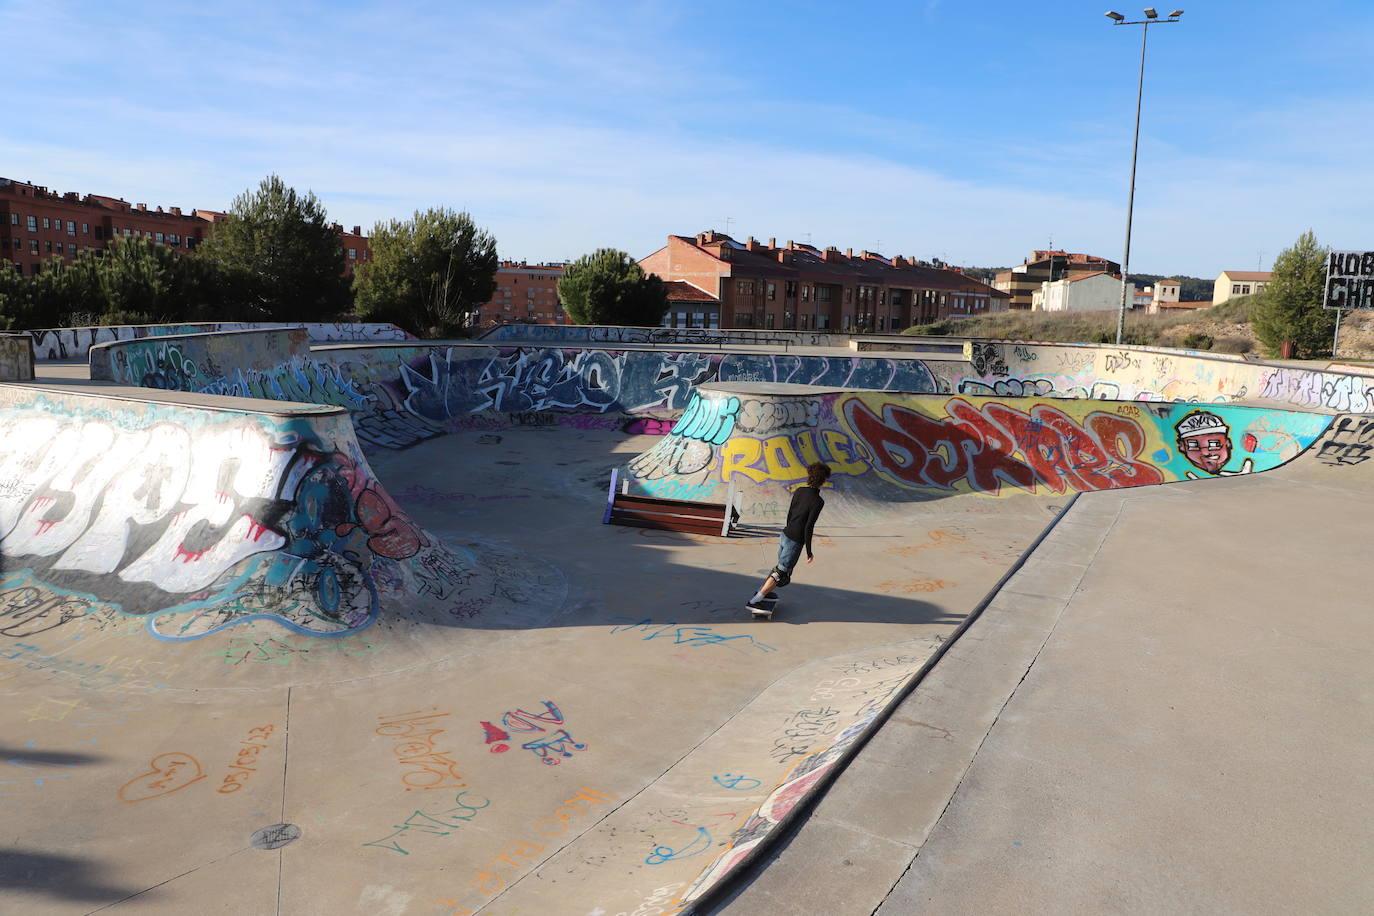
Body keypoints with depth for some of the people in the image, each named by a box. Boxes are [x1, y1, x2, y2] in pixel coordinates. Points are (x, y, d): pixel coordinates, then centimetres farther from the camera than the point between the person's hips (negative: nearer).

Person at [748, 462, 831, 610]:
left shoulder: (799, 491, 1)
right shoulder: (818, 501, -20)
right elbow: (809, 527, -20)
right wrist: (809, 552, -12)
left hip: (784, 535, 7)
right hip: (794, 542, -7)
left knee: (782, 566, 27)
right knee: (782, 574, 3)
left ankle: (763, 590, 36)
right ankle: (755, 600, 3)